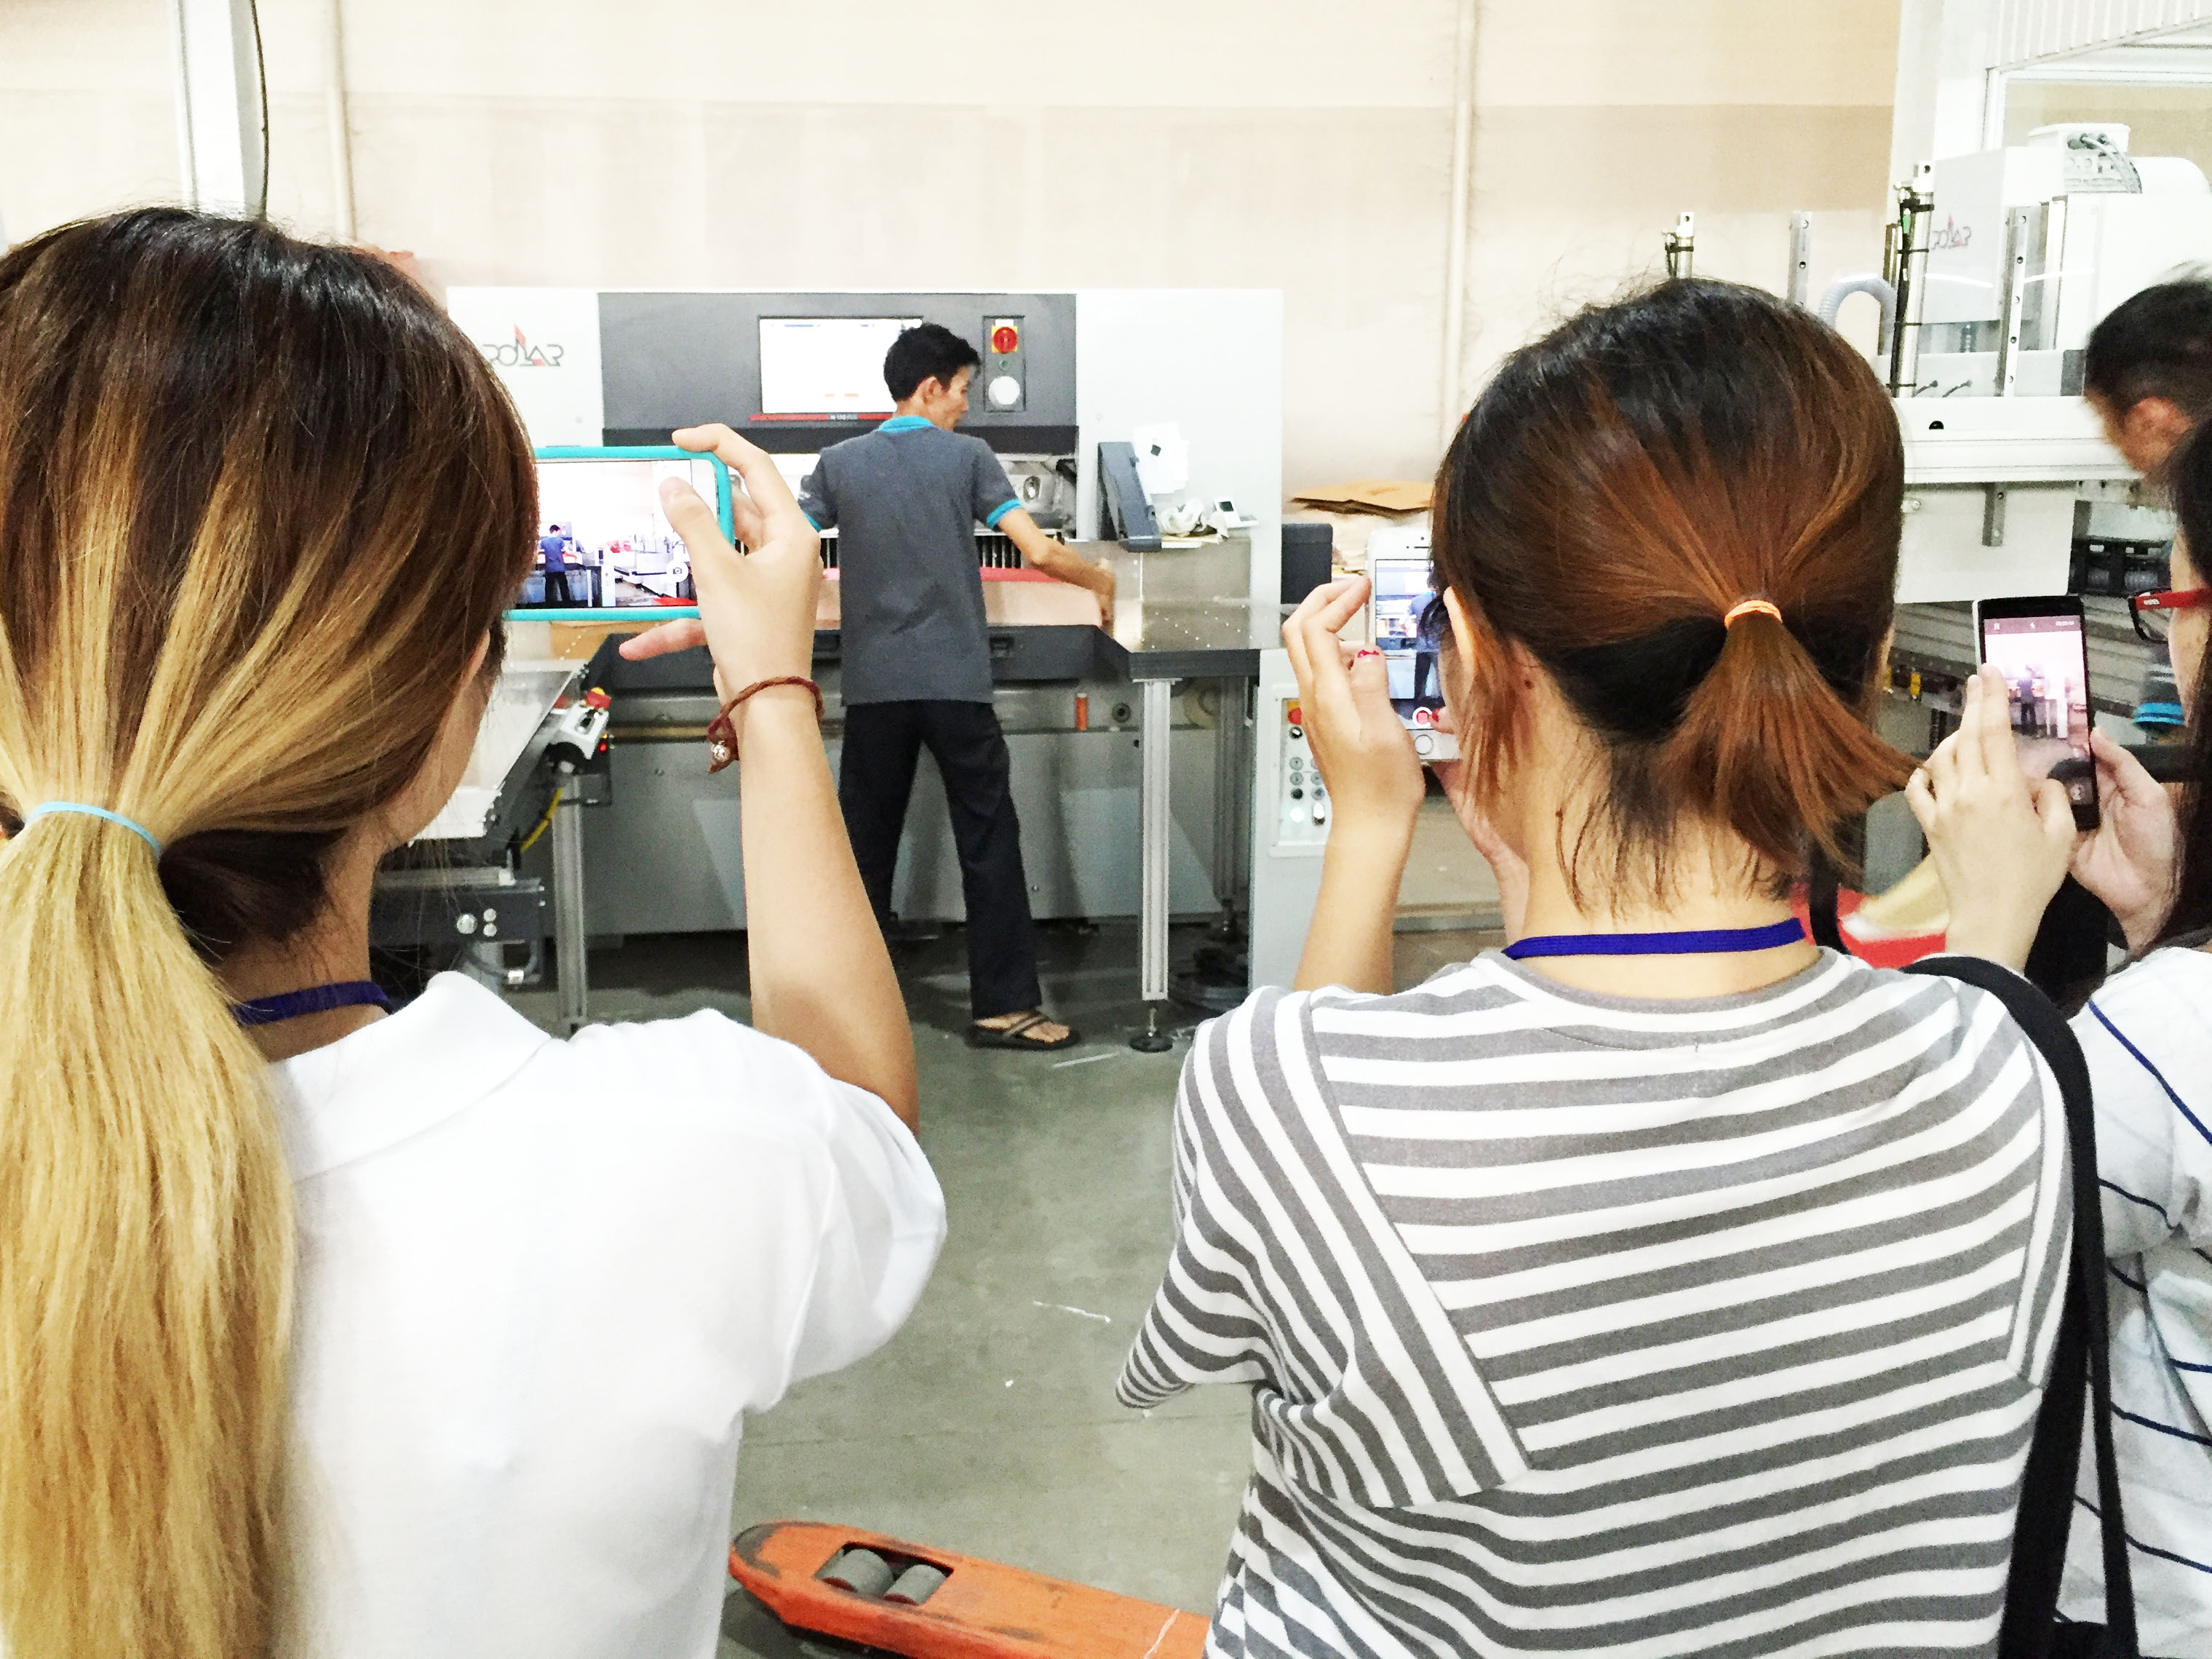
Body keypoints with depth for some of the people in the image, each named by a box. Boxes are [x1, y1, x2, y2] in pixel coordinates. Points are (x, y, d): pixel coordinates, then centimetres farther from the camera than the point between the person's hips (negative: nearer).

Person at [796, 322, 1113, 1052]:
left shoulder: (840, 464, 6)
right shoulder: (967, 456, -1)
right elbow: (1040, 553, -7)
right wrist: (1099, 579, 11)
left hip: (874, 687, 3)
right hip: (957, 683, -3)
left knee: (865, 848, 12)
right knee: (989, 844, 5)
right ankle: (1004, 1007, 7)